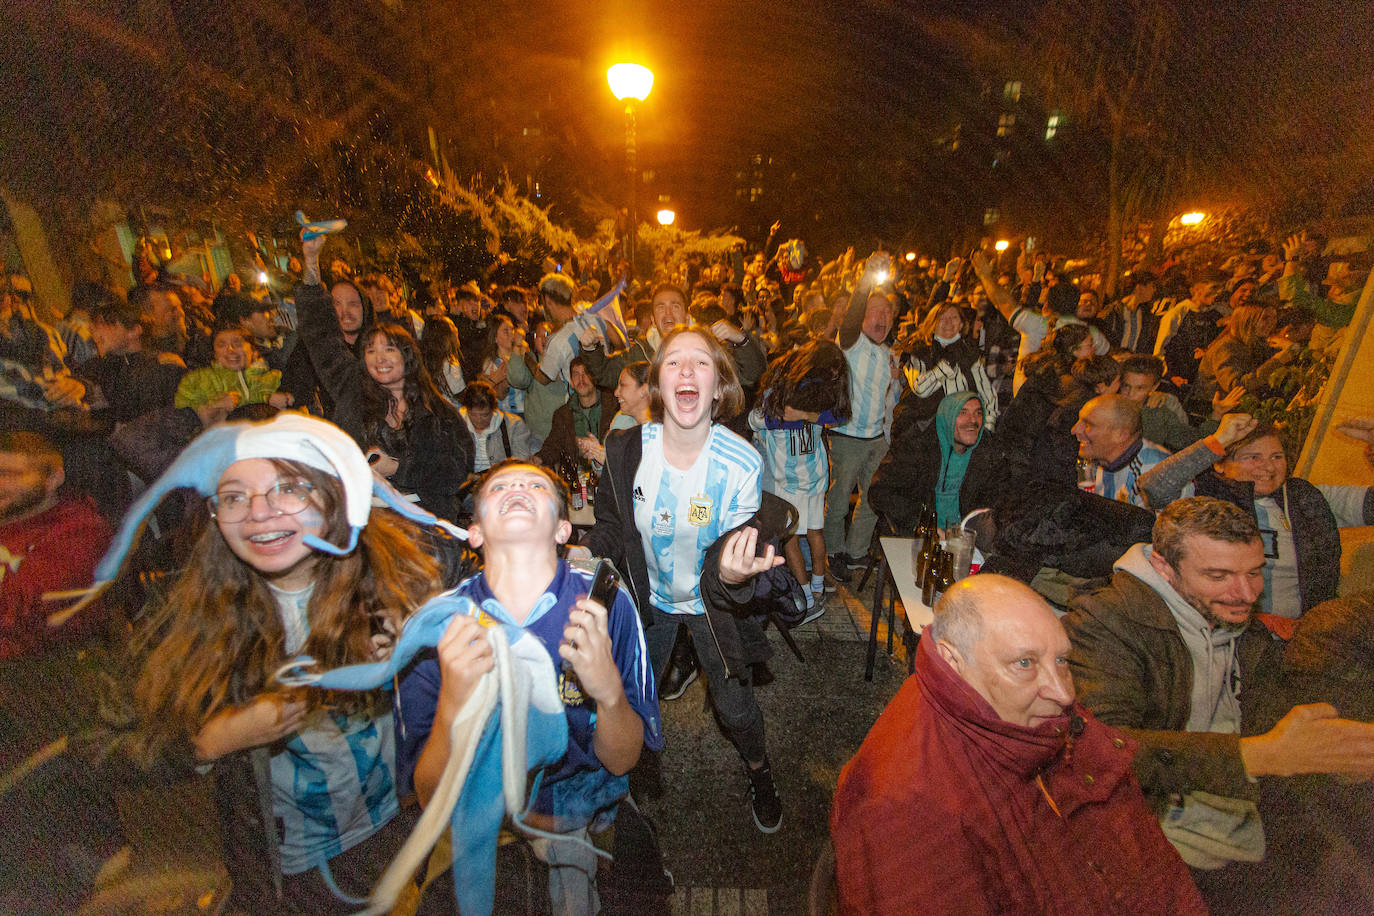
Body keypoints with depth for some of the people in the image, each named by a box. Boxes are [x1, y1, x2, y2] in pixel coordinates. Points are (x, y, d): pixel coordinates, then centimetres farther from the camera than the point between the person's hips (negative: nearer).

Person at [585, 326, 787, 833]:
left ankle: (759, 772, 49)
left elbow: (734, 550, -24)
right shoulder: (625, 449, -21)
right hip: (648, 596, 2)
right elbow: (610, 529, -6)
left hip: (712, 601, -2)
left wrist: (729, 572, -46)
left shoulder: (742, 463, -27)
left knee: (734, 706, 12)